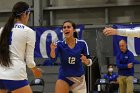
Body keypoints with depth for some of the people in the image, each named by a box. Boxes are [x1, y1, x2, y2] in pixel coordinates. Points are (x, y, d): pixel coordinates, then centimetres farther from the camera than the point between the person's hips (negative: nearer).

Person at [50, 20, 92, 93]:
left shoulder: (82, 44, -6)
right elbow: (53, 56, -26)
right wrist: (52, 49, -48)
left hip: (79, 79, 1)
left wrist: (86, 61, -24)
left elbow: (89, 62, 0)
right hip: (64, 77, -1)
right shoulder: (60, 44, -7)